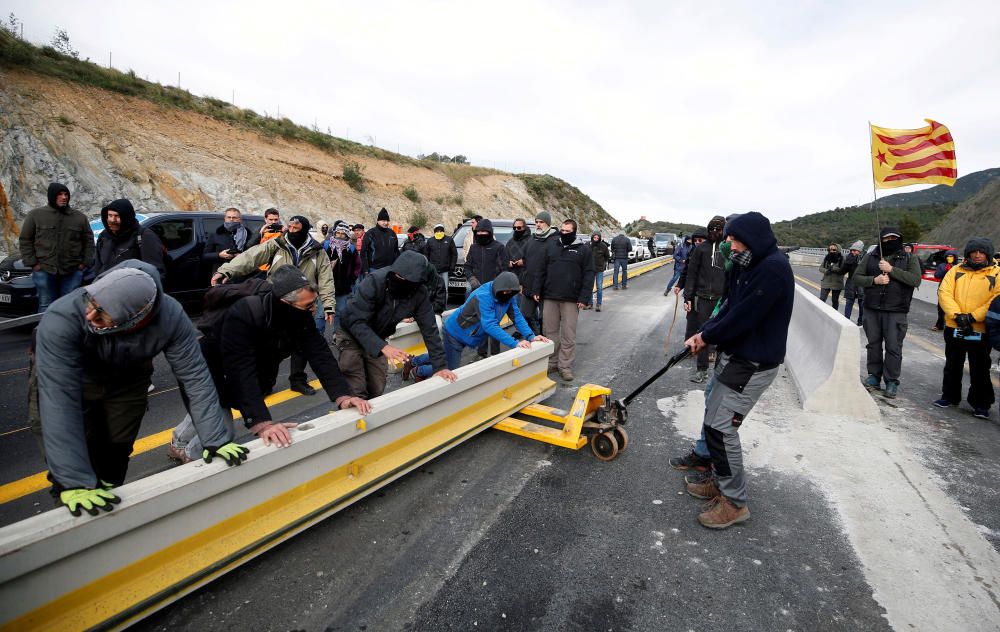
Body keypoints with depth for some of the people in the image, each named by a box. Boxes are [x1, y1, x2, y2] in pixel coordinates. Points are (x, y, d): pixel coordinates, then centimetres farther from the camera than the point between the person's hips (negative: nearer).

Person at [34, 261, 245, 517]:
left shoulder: (170, 317, -36)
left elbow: (195, 377, -29)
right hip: (77, 380, -1)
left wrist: (216, 439, -32)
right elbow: (59, 399, -43)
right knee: (76, 451, -1)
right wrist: (74, 482, -45)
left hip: (129, 380, 2)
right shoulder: (62, 319, -40)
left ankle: (108, 497, 39)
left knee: (117, 450, 8)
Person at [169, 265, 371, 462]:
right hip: (214, 375, -6)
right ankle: (191, 456, 25)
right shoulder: (242, 316, -41)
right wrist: (261, 422, -56)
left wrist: (342, 395, -40)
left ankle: (179, 443, 56)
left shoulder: (300, 315, -24)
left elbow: (320, 354, -27)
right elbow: (241, 374, -47)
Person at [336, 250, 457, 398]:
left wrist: (440, 365, -18)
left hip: (377, 338, 4)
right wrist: (383, 347, -48)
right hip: (352, 334, -3)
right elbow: (356, 321, -35)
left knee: (377, 390, 8)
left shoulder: (419, 293, -21)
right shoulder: (374, 281, -32)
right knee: (356, 391, -11)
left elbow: (429, 328, -15)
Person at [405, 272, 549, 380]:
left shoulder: (508, 295, -11)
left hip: (467, 335, 8)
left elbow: (516, 317, -12)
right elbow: (489, 325, -42)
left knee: (444, 356, 27)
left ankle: (412, 362, 48)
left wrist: (530, 336, -26)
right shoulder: (483, 296, -35)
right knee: (452, 371, 1)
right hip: (454, 333, -8)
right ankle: (419, 371, 25)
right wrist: (514, 343, -46)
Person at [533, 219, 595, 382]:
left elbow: (589, 275, -3)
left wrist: (584, 298, -11)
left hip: (571, 300, -3)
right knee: (550, 331, 9)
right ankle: (551, 363, 21)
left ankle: (565, 366, 11)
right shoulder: (551, 246, 9)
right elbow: (541, 270, 9)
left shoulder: (584, 249, 2)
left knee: (568, 335, 2)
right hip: (550, 297, 3)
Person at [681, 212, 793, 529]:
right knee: (713, 418, 17)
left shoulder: (774, 268, -21)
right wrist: (704, 333, 0)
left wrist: (707, 336, -10)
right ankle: (720, 481, 34)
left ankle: (735, 502, 9)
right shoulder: (747, 265, 10)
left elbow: (743, 316, -24)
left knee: (721, 427, -8)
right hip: (732, 355, 10)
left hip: (753, 364, -10)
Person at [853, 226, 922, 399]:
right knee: (873, 344, 9)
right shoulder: (870, 257, 8)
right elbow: (857, 277, 5)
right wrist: (874, 280, -12)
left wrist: (892, 270, -17)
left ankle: (892, 382, 9)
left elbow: (915, 279, -10)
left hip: (896, 312, -2)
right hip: (872, 310, 2)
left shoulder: (909, 259, 4)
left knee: (893, 347, -1)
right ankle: (874, 377, 20)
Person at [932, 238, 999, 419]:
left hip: (980, 331, -2)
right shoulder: (956, 271, 5)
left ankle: (981, 404, 18)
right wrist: (957, 314, -16)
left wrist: (973, 316, -20)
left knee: (980, 369, 6)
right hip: (954, 328, 2)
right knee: (952, 366, 14)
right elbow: (944, 293, -5)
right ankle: (950, 396, 28)